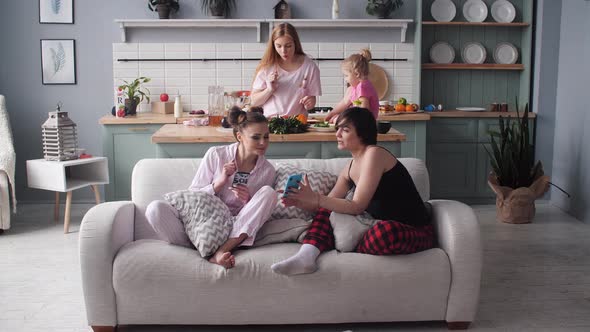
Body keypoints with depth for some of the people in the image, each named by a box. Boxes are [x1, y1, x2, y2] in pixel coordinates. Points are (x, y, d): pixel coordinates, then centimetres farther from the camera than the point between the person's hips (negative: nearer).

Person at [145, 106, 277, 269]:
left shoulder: (267, 171, 2)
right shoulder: (215, 155, -2)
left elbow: (259, 213, 9)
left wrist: (248, 202, -14)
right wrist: (219, 183, -17)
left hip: (235, 232, 2)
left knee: (268, 193, -22)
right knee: (155, 208, -25)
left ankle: (221, 252, -30)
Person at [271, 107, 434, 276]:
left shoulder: (375, 154, -15)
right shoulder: (349, 169, 10)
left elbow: (357, 206, -20)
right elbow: (329, 202, 10)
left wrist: (315, 197, -24)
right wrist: (299, 201, -7)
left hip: (414, 231, -8)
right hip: (382, 226, 8)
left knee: (384, 231, -40)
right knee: (325, 211, 2)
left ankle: (351, 251, -9)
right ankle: (306, 255, -21)